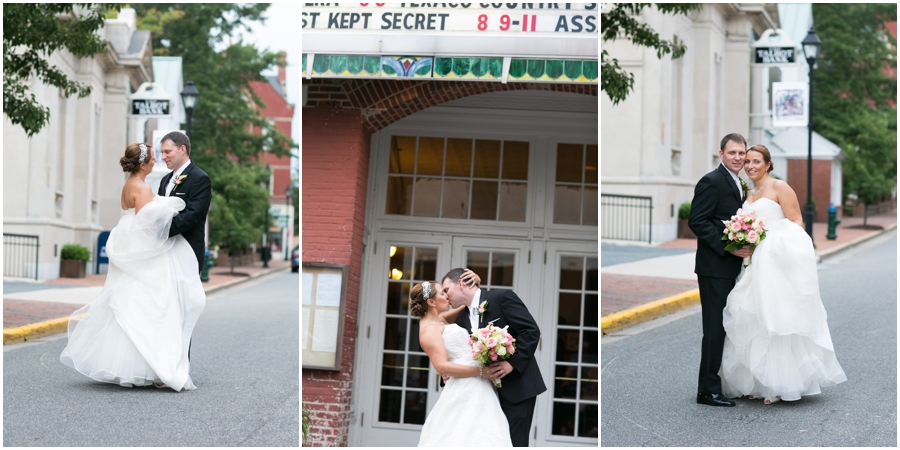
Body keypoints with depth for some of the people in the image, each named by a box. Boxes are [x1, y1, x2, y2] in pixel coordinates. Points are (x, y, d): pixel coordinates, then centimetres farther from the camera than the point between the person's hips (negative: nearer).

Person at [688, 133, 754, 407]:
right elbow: (697, 222, -18)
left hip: (732, 267, 9)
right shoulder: (712, 182, -12)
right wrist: (728, 247, -21)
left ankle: (718, 383, 19)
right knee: (715, 328, -7)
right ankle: (708, 390, -2)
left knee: (726, 328, 12)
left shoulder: (738, 184, 17)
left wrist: (745, 245, 5)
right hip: (715, 268, -9)